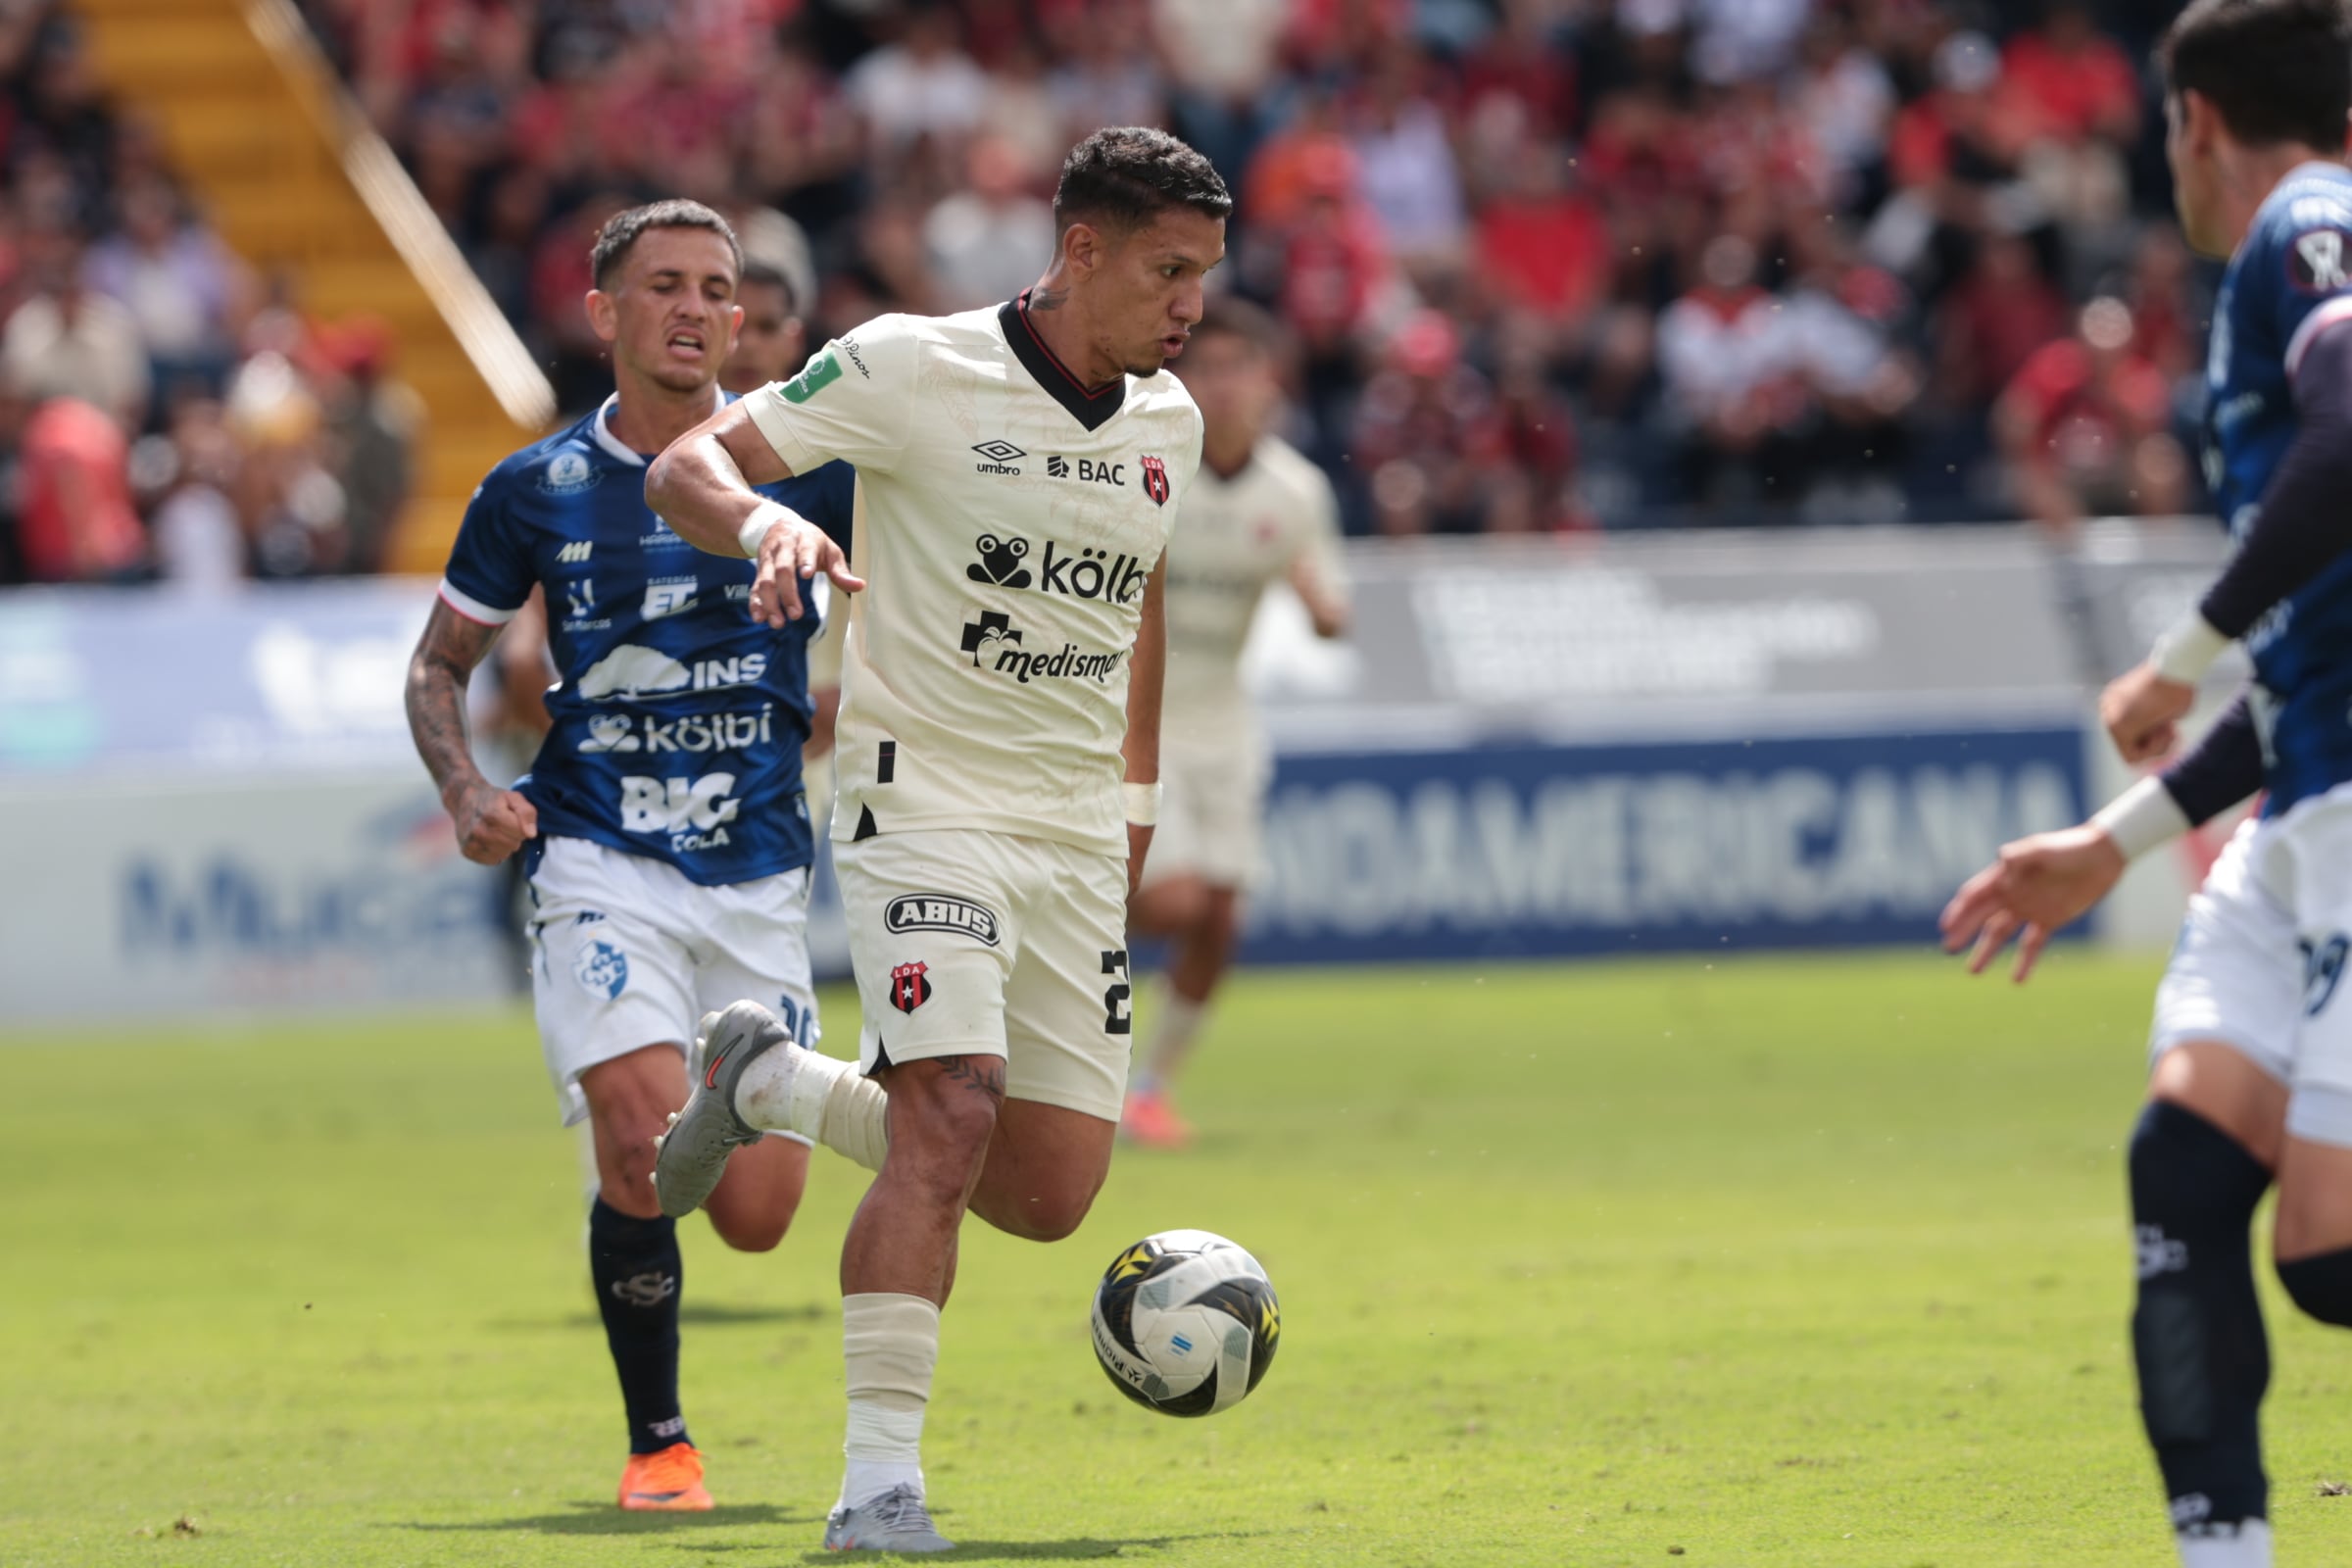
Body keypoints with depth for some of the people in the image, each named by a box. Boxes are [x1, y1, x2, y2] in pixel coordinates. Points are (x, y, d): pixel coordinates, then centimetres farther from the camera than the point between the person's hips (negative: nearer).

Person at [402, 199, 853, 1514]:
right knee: (644, 1137, -23)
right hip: (601, 863, -1)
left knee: (756, 1218, -1)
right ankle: (658, 1442, -4)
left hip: (759, 875, 1)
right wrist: (468, 792, -7)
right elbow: (439, 667, 12)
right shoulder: (538, 491, 2)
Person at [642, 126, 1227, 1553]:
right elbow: (685, 466, -10)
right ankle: (882, 1479, -19)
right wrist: (768, 523, -31)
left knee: (1051, 1195, 3)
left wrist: (1140, 795, 25)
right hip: (926, 803, -6)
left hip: (1076, 832, 6)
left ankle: (772, 1083, 27)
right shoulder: (914, 368, -10)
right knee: (951, 1121, -23)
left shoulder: (1167, 422, 8)